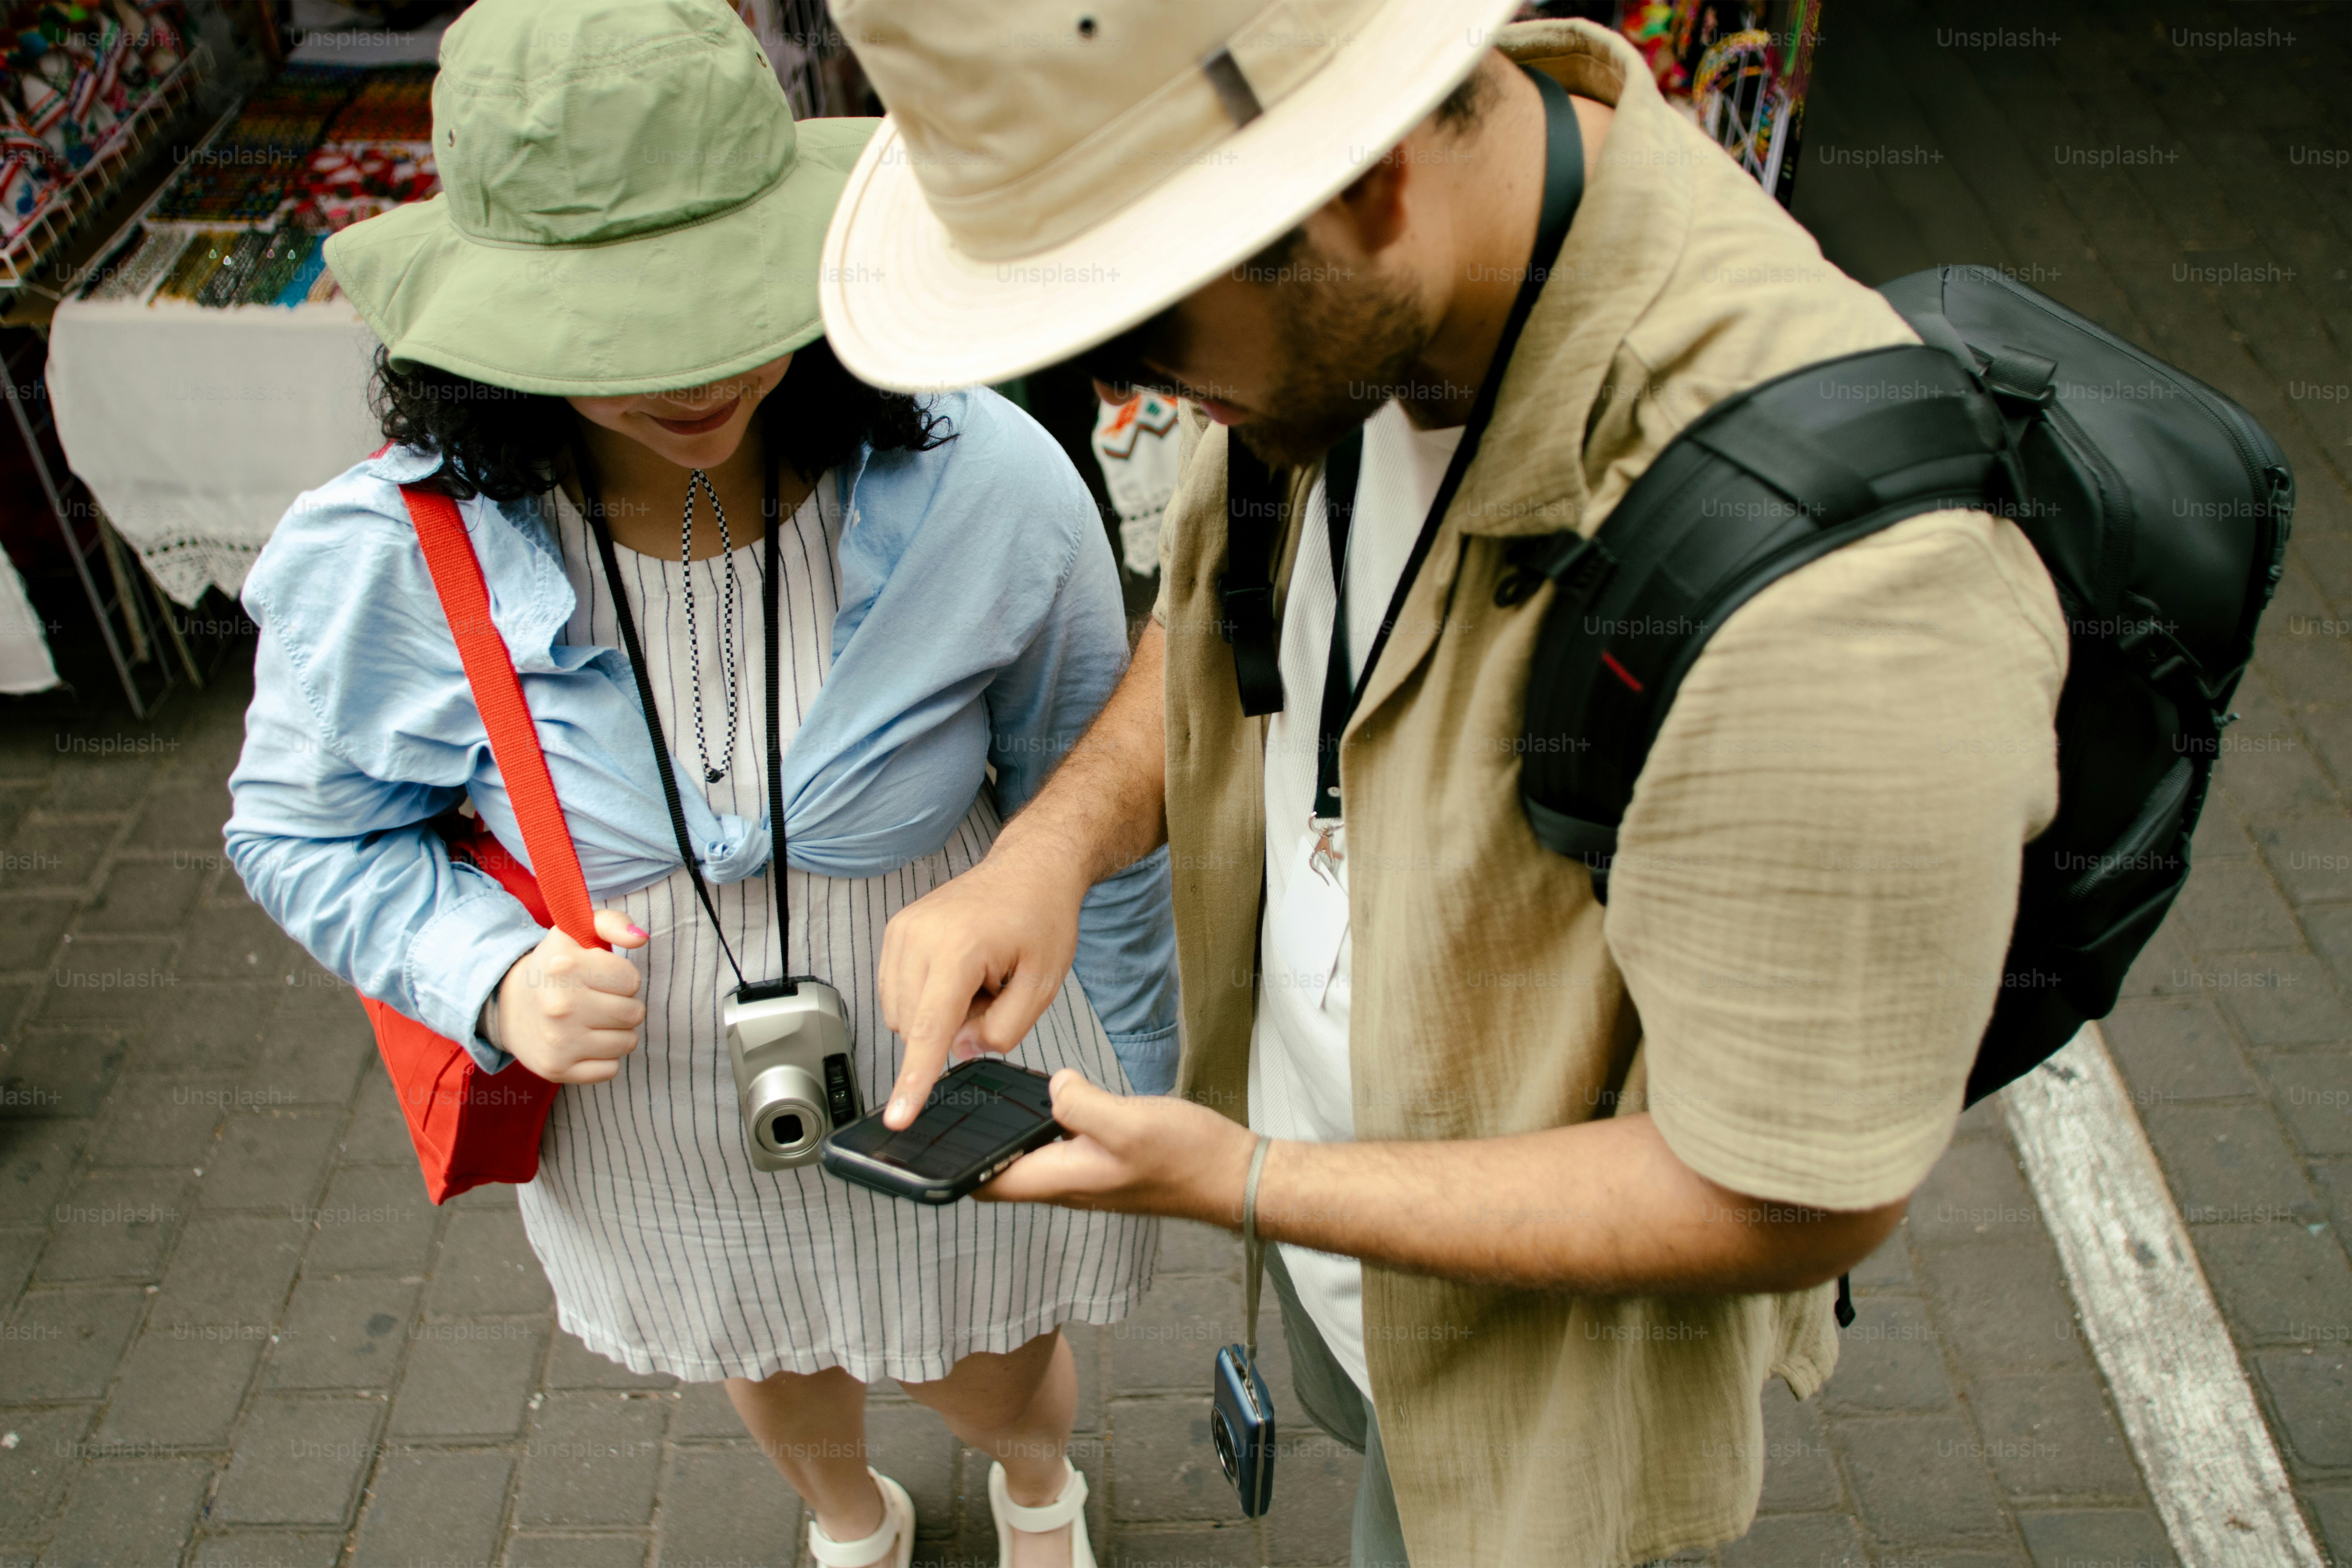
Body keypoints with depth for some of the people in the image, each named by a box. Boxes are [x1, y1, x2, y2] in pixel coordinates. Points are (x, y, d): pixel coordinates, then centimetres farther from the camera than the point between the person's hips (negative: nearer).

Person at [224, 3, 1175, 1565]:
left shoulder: (985, 485, -28)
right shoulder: (387, 558, -26)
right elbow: (306, 829, -6)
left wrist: (1148, 1093, 0)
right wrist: (491, 974, -26)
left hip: (955, 1069, -1)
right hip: (651, 1093, 2)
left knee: (994, 1379, 25)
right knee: (769, 1366, 32)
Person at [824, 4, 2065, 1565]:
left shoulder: (1832, 600, -44)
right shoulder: (1351, 290, -19)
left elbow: (1802, 1203, -32)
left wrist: (1240, 1187, -28)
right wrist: (1055, 838, -18)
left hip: (1545, 1317, -7)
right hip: (1324, 1131, 7)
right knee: (1352, 1413, 38)